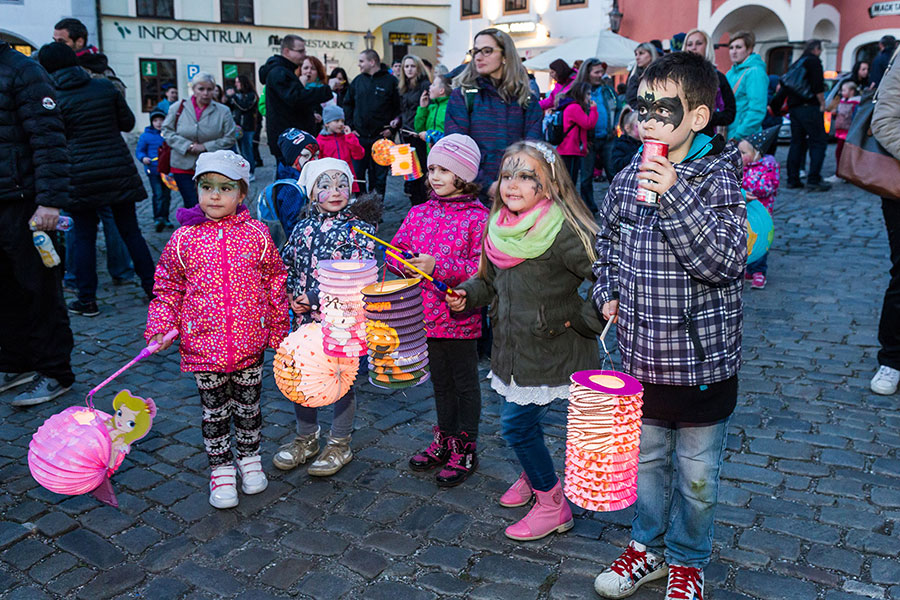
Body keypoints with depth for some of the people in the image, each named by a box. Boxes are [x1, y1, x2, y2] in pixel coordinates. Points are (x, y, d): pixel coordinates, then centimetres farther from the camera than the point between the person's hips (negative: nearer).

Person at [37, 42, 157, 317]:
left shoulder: (52, 98, -4)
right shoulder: (105, 87, 0)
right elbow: (128, 122, 8)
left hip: (81, 177, -2)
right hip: (119, 170, 2)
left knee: (84, 237, 8)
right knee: (131, 232, 11)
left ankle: (87, 300, 11)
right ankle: (153, 289, 13)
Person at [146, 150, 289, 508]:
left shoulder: (256, 235, -4)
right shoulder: (184, 239, -4)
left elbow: (276, 283, 4)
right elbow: (168, 288, 5)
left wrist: (278, 330, 6)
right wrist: (160, 328, -5)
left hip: (249, 344, 0)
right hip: (203, 345, 0)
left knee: (248, 406, 17)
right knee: (214, 412, 12)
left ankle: (249, 458, 39)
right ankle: (221, 469, 30)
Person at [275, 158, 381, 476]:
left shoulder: (359, 228, -8)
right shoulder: (303, 228, 6)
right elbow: (284, 265, 14)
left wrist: (318, 298, -21)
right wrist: (291, 296, -4)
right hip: (304, 317, 5)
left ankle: (339, 446, 25)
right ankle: (306, 439, 33)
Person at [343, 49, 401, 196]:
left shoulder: (390, 81, -3)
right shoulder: (358, 80, 8)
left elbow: (399, 107, -2)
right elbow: (347, 104, 16)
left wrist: (392, 128, -9)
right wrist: (350, 126, 6)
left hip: (381, 137, -3)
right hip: (359, 136, 3)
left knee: (379, 174, 4)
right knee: (358, 173, 5)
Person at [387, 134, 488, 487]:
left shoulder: (478, 217, -11)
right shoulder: (419, 213, 7)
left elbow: (482, 268, -18)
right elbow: (394, 249, 9)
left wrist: (437, 266, -26)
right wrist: (404, 261, -14)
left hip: (460, 315, -5)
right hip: (428, 313, 6)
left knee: (465, 382, 9)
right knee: (440, 381, 20)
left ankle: (465, 450, 22)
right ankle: (444, 440, 36)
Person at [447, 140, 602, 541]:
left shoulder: (562, 231, -20)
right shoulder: (500, 228, 4)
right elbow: (491, 281, 17)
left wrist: (580, 319, -21)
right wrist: (467, 295, 1)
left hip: (551, 352, -7)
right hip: (514, 348, 7)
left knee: (516, 422, -3)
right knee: (521, 420, 16)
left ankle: (551, 504, 15)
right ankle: (533, 475, 44)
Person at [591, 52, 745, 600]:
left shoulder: (718, 180, -14)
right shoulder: (629, 178, 1)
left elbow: (725, 261, -26)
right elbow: (608, 242, 18)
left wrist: (675, 195, -32)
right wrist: (609, 292, 3)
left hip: (703, 357, -4)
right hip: (641, 353, 4)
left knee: (697, 475, 13)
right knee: (646, 458, 21)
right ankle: (649, 547, 43)